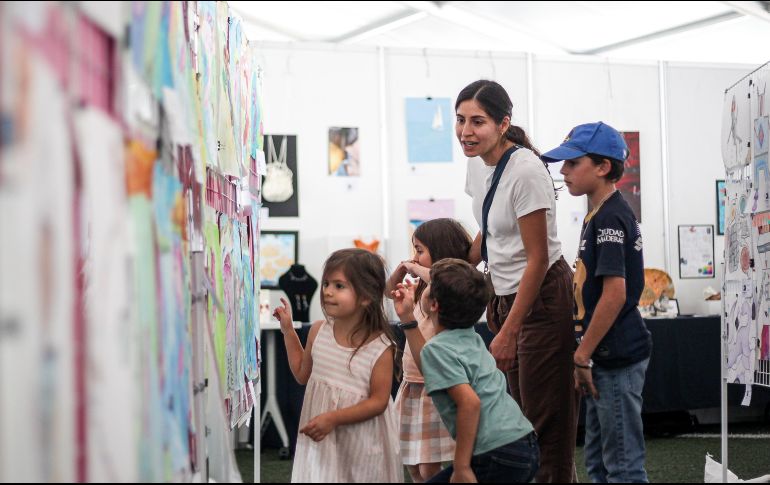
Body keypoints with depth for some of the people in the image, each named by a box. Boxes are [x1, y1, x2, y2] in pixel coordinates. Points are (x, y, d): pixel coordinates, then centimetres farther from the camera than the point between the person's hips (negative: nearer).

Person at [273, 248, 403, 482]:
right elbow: (302, 374, 14)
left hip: (360, 443, -4)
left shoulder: (380, 347, -16)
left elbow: (378, 401, -15)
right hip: (319, 439, 4)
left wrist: (333, 418, -21)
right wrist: (288, 330, 11)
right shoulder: (318, 331, -2)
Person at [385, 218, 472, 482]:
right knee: (413, 465, 14)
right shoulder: (423, 290, 13)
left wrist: (418, 269, -18)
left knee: (428, 469, -9)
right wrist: (401, 270, 10)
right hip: (412, 385, 9)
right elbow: (390, 292, 29)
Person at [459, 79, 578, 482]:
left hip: (542, 298, -8)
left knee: (547, 422, -4)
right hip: (504, 295, 8)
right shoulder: (478, 162, 3)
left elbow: (538, 259, -20)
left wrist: (508, 333, -19)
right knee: (517, 416, 12)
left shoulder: (526, 170, -21)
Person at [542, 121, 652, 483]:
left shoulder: (610, 218, -15)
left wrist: (582, 356, -18)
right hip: (605, 356, 10)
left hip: (618, 357, -10)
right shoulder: (599, 216, 15)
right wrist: (586, 354, 17)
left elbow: (615, 293, -22)